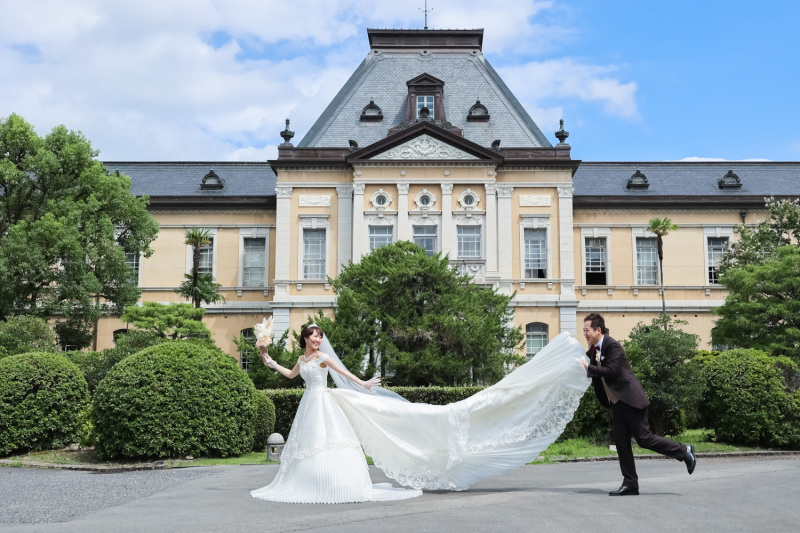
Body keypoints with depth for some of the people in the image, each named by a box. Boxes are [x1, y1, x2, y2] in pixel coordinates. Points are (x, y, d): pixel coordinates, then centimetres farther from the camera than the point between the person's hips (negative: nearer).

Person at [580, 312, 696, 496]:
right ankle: (630, 484, 9)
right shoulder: (593, 350, 12)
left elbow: (610, 371, -25)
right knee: (621, 442, 5)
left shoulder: (612, 346, -15)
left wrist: (588, 367, -20)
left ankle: (684, 451, 10)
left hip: (630, 399, -9)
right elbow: (593, 371, 19)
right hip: (617, 403, 9)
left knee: (644, 438, -7)